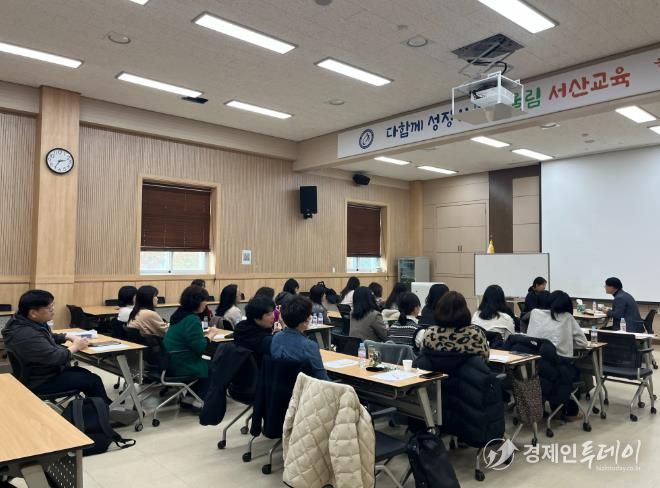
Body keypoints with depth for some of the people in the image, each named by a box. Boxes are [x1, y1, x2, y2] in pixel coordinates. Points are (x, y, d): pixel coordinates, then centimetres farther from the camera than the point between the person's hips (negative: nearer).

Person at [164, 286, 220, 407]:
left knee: (207, 364, 21)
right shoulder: (192, 319, -21)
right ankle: (197, 399, 11)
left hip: (172, 361, 9)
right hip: (182, 364, -9)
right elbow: (199, 347, -24)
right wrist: (210, 335, -8)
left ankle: (191, 396, 19)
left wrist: (204, 333, 5)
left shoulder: (179, 314, 9)